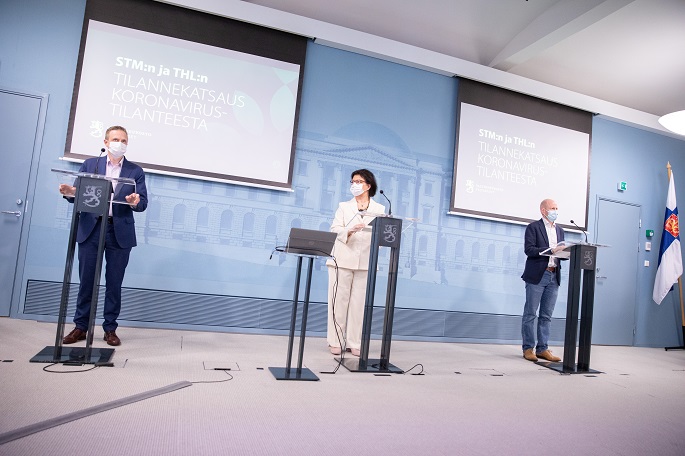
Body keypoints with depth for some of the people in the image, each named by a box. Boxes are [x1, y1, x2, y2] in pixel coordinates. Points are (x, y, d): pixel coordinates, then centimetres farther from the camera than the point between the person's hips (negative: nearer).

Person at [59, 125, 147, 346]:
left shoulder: (135, 171, 7)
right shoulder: (90, 164, 11)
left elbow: (143, 202, -1)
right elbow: (79, 194, 6)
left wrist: (135, 202, -24)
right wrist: (71, 193, -16)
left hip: (120, 233, -1)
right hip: (90, 230, 1)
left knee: (114, 283, 4)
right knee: (86, 280, 5)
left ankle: (110, 328, 14)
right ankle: (81, 327, 18)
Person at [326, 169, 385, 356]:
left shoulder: (379, 209, 13)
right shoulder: (344, 206, 14)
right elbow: (335, 229, 2)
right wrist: (349, 231, -18)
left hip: (365, 262, 0)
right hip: (343, 259, 0)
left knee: (359, 303, 1)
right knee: (339, 301, 0)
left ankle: (355, 343, 9)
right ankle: (336, 341, 8)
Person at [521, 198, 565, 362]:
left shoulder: (560, 230, 19)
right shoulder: (533, 227, -1)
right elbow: (529, 250, -12)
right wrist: (551, 250, -22)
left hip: (554, 276, 6)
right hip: (537, 276, -6)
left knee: (546, 316, 8)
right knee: (530, 313, -1)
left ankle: (542, 349, 13)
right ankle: (528, 348, 6)